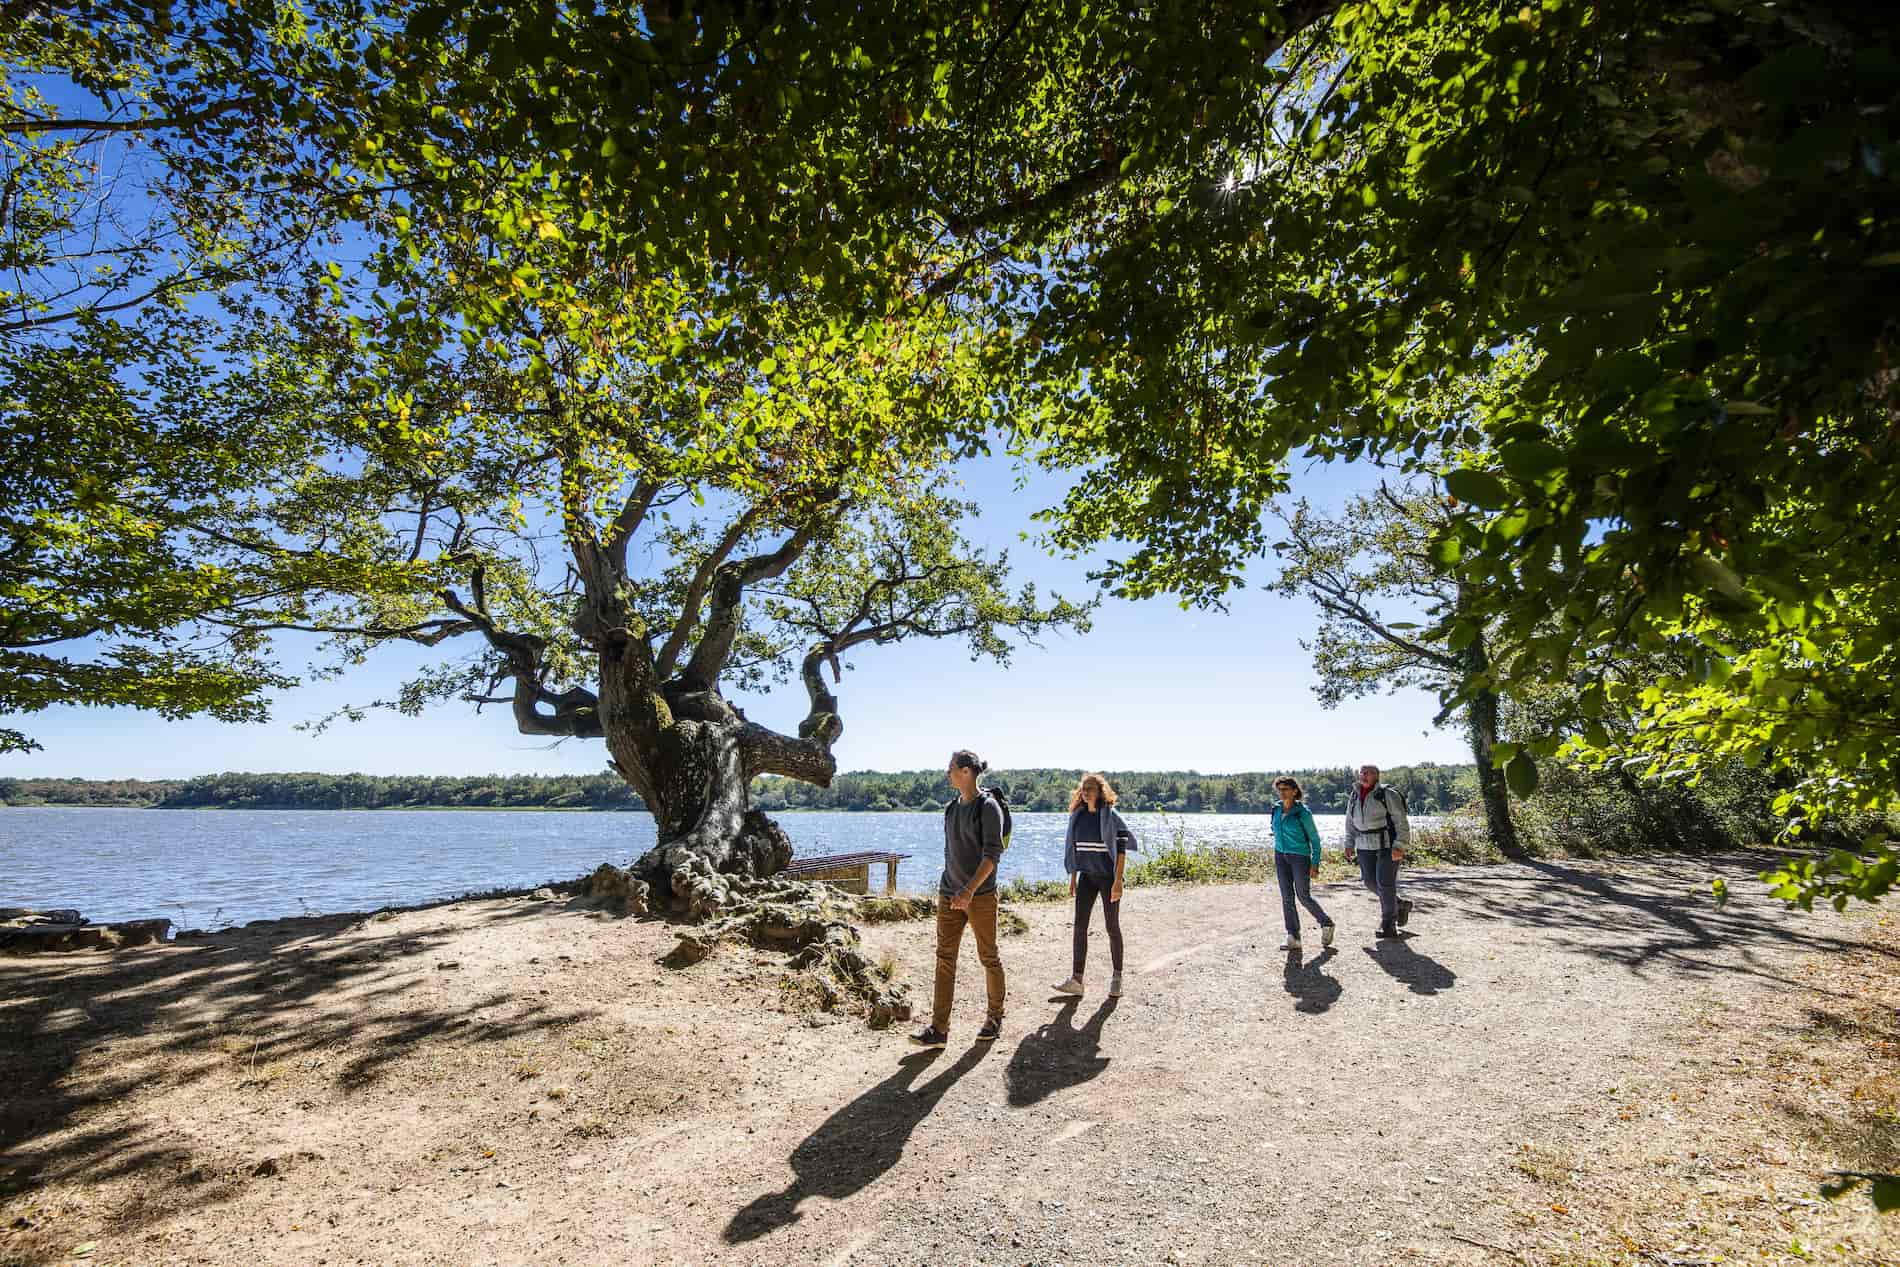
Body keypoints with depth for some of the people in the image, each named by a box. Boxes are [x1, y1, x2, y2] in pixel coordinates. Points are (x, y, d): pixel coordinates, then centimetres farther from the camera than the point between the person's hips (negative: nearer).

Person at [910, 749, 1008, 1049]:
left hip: (980, 895, -6)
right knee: (945, 957, 1)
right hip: (949, 894, 6)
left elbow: (992, 853, -16)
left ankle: (995, 1017, 25)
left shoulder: (988, 806, -10)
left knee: (988, 957, 7)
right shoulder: (951, 808, 11)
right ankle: (939, 1028, 3)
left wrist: (970, 889, -24)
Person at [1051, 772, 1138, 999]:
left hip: (1108, 877, -5)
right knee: (1080, 926, -1)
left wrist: (1118, 880, -19)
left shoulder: (1110, 815, -12)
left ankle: (1116, 977, 21)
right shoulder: (1077, 816, 3)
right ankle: (1076, 980, 2)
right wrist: (1072, 878, 10)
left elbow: (1122, 849, -13)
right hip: (1086, 876, 5)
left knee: (1112, 927, 6)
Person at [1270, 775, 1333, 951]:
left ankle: (1326, 924, 25)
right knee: (1287, 897, 1)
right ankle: (1293, 937, 5)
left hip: (1300, 857, -5)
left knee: (1304, 897, 0)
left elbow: (1315, 838, -7)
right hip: (1281, 857, 5)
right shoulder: (1276, 810, 3)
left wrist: (1315, 863, -11)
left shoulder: (1303, 812, -13)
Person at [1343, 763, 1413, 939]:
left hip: (1388, 844, -6)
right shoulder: (1354, 796, 8)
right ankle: (1400, 905, 31)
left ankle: (1389, 926, 7)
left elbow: (1401, 822, -12)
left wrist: (1400, 846, -20)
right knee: (1370, 881, 5)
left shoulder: (1388, 794, -10)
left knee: (1385, 883, -5)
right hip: (1366, 847, 6)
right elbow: (1351, 822, 17)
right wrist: (1349, 844, 10)